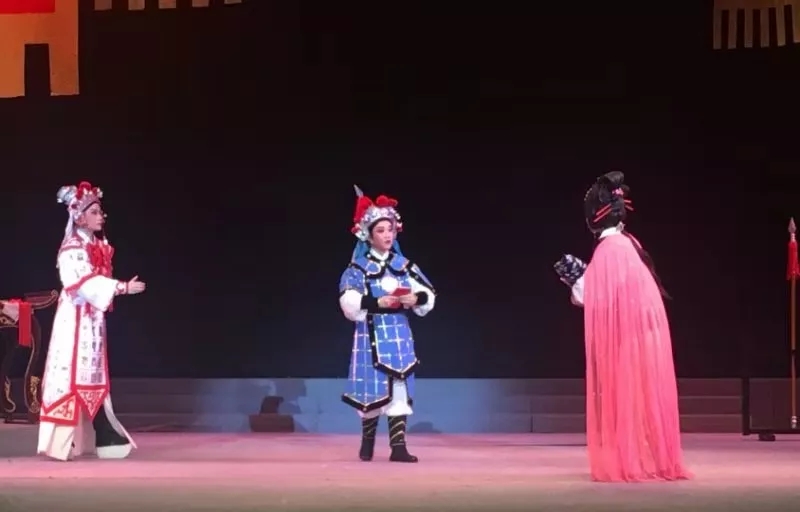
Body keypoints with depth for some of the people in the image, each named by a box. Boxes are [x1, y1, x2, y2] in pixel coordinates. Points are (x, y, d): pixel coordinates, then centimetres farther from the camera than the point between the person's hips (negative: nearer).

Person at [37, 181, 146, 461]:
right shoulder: (73, 248, -14)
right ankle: (61, 442, -5)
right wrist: (123, 287, -27)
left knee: (92, 376, 10)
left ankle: (105, 437, 11)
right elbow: (86, 283, -25)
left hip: (93, 318, 9)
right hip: (76, 319, -9)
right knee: (72, 375, -8)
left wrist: (119, 288, 2)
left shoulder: (98, 246, 14)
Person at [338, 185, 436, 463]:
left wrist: (416, 299, -13)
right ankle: (368, 441, 21)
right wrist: (377, 302, -23)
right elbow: (349, 302, -14)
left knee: (400, 388, -3)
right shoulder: (359, 267, -3)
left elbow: (428, 296, 7)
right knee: (373, 389, 1)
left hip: (399, 334, 3)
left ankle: (398, 446, -5)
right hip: (371, 334, -3)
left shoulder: (404, 265, 8)